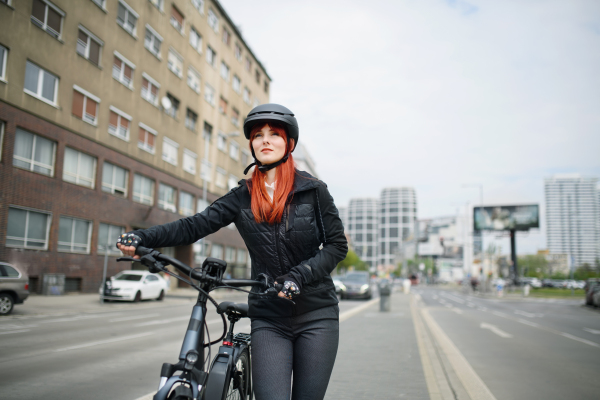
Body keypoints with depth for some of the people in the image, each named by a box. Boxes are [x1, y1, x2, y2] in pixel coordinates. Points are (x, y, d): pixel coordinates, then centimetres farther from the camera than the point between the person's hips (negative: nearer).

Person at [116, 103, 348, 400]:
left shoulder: (313, 190, 0)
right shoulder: (242, 196, 4)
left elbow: (337, 244, -1)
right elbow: (194, 226, -4)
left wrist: (298, 276, -15)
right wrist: (142, 238, -18)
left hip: (316, 314, 0)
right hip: (269, 319, 1)